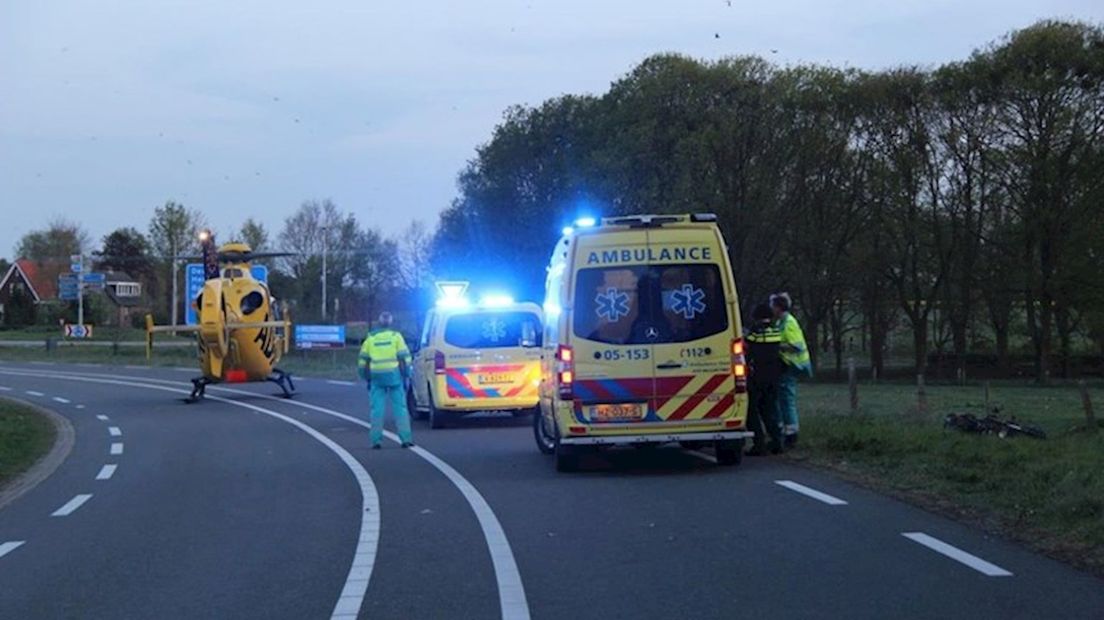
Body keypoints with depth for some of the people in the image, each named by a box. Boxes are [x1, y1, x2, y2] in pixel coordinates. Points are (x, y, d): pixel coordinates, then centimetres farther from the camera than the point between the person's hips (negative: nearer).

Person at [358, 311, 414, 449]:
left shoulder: (371, 338, 9)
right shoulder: (396, 336, 2)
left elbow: (362, 359, 11)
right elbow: (405, 357, -3)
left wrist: (366, 378, 19)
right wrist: (406, 376, 3)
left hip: (376, 376, 1)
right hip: (394, 374, -1)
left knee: (377, 408, 3)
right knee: (400, 407, 3)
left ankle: (376, 440, 0)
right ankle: (406, 439, 0)